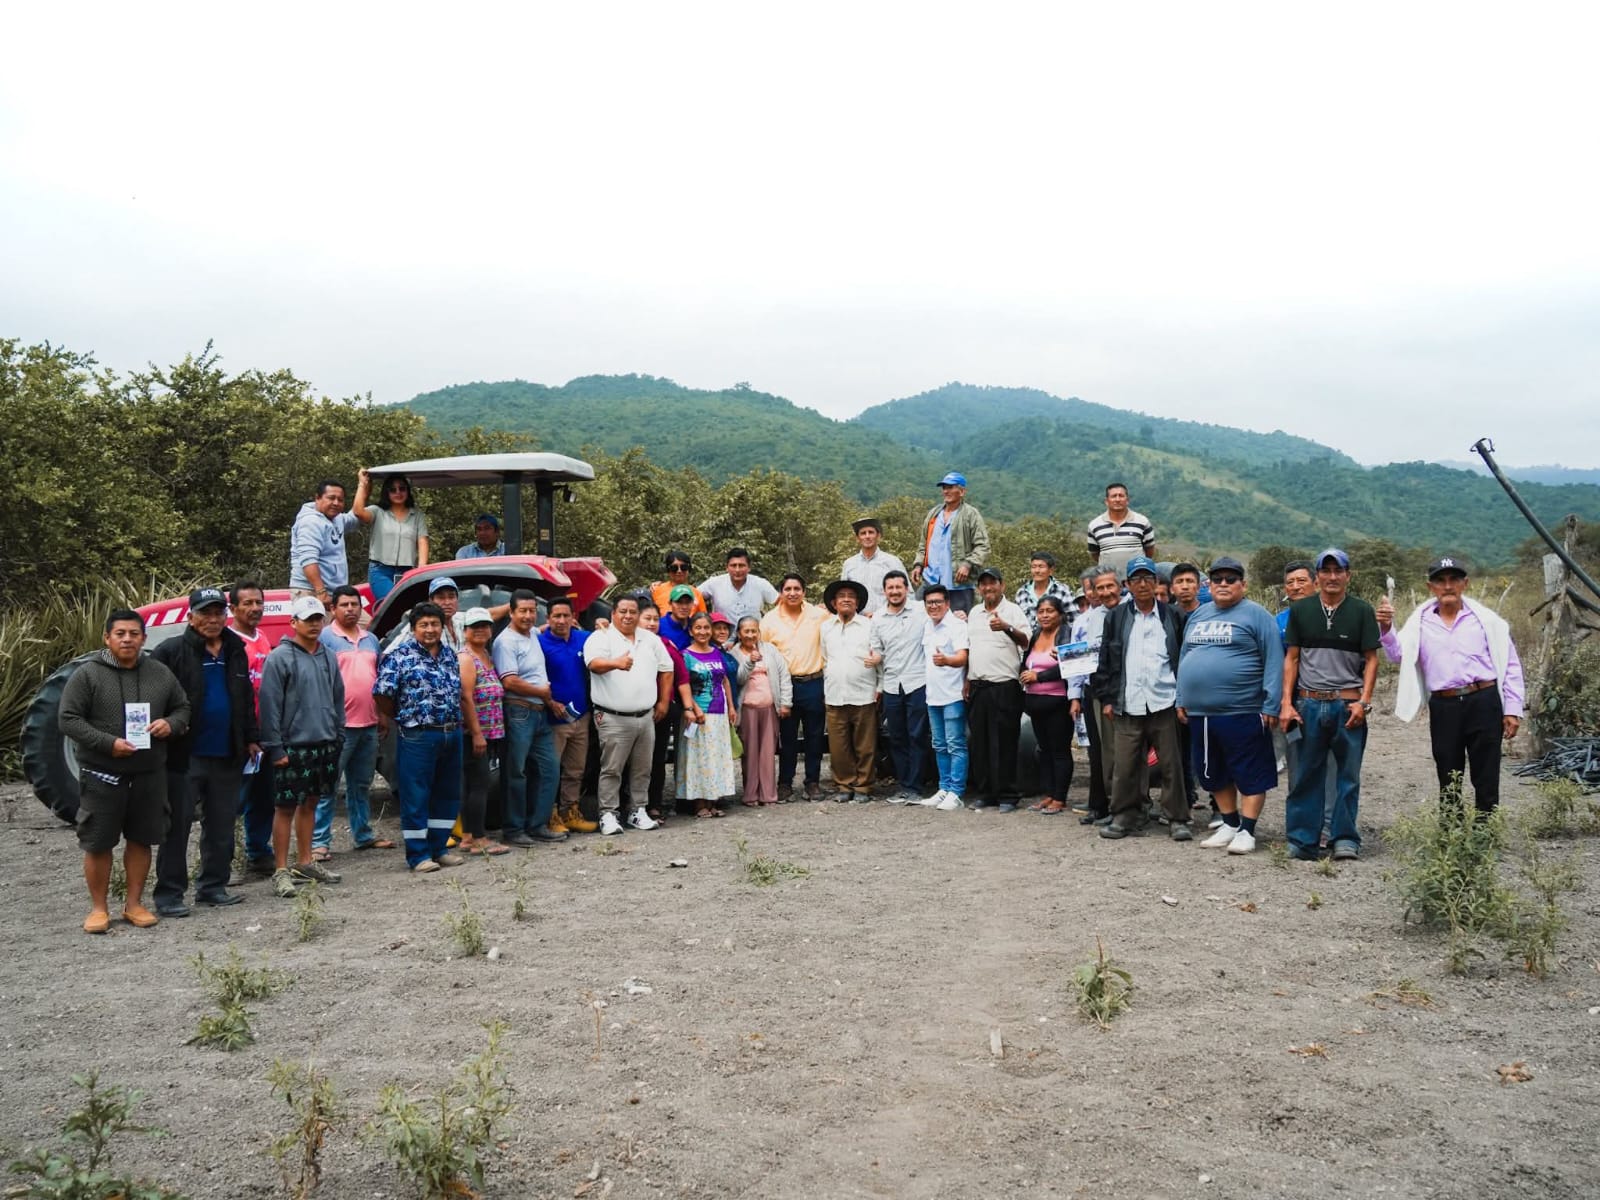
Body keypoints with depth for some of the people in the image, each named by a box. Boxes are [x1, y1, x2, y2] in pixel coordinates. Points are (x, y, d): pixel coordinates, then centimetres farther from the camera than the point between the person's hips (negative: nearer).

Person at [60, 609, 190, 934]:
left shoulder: (160, 673, 6)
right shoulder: (87, 674, -5)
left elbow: (183, 707, 15)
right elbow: (68, 719, -7)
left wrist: (171, 724, -8)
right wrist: (108, 743, -17)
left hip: (149, 774, 3)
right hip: (101, 774, -3)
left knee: (141, 840, 10)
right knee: (98, 843, 4)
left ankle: (134, 904, 22)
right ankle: (99, 907, 17)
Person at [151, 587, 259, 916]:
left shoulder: (236, 651, 13)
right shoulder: (171, 651, -7)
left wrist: (250, 738, 17)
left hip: (226, 756, 6)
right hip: (185, 756, -6)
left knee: (222, 827, 12)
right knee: (177, 826, 1)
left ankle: (213, 886, 23)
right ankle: (169, 894, 8)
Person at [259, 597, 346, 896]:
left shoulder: (328, 658, 11)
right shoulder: (280, 657, -9)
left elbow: (338, 700, 17)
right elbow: (269, 704, -12)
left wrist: (338, 736, 12)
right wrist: (274, 747, -14)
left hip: (324, 745, 6)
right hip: (293, 747, -6)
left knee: (310, 803, 15)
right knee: (285, 807, 0)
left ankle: (304, 862, 25)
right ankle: (281, 871, 7)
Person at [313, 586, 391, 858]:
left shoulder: (371, 639, 15)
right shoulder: (325, 638, -5)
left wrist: (381, 715, 18)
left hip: (369, 724, 7)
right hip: (339, 724, -7)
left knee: (361, 784, 16)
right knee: (328, 786, -3)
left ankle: (363, 835, 25)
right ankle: (319, 842, 0)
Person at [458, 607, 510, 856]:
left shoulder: (487, 655, 15)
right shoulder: (466, 658, -10)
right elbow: (466, 698, -17)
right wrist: (477, 733, -20)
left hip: (489, 732, 9)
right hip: (474, 732, -9)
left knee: (473, 783, 11)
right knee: (480, 783, -7)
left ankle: (468, 836, 17)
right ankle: (478, 839, -3)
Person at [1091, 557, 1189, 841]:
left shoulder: (1171, 617, 7)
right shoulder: (1116, 617, 9)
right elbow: (1104, 660, 9)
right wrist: (1105, 698, 4)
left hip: (1164, 703, -1)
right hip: (1128, 705, 1)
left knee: (1171, 763, 2)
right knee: (1124, 764, 2)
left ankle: (1177, 819, 12)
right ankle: (1125, 816, 14)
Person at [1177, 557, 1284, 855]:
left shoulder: (1256, 615, -5)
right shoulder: (1198, 615, 15)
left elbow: (1274, 661, -10)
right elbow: (1184, 658, 18)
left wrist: (1271, 705, -14)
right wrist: (1182, 699, 12)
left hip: (1242, 712, -6)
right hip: (1200, 713, 7)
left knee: (1250, 774, 0)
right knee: (1213, 773, 14)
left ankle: (1247, 831, 8)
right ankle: (1230, 824, 27)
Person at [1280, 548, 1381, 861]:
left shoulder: (1362, 610, 3)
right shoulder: (1300, 609, 8)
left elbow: (1371, 659, 3)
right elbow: (1291, 658, 8)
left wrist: (1363, 701, -7)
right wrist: (1287, 703, 1)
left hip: (1348, 704, -1)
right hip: (1308, 703, 1)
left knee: (1349, 774, 4)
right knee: (1305, 774, 4)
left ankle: (1345, 838, 15)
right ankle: (1302, 841, 11)